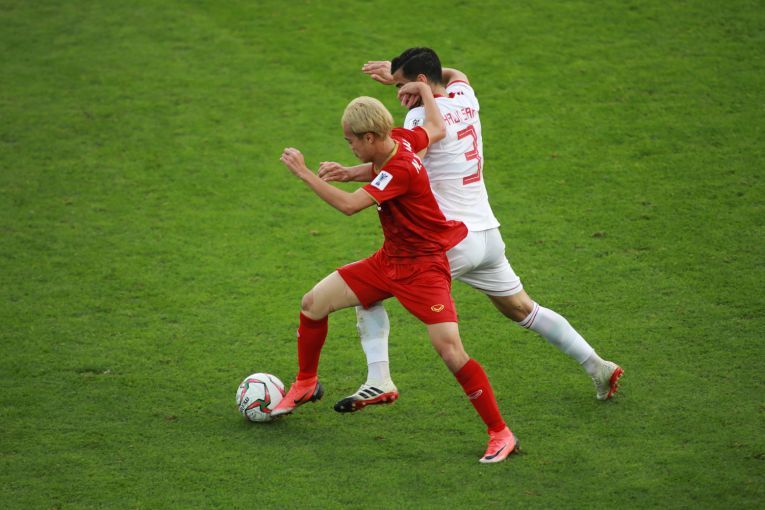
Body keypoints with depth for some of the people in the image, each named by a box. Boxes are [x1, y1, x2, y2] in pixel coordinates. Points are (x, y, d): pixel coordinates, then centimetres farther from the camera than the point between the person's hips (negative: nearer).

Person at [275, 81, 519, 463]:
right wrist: (424, 90, 24)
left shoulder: (400, 170, -29)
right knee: (313, 303, 6)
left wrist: (305, 174, -28)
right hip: (389, 260, 9)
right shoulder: (399, 139, -4)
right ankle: (306, 384, 29)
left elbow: (349, 205, -35)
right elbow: (437, 130, 16)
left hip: (424, 266, -9)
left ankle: (500, 434, -7)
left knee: (450, 351, -19)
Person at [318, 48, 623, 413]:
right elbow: (456, 75, 34)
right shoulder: (465, 100, 10)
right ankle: (597, 366, 24)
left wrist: (350, 173, -34)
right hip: (488, 235, 8)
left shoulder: (424, 115, -14)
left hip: (448, 242, -8)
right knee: (523, 310, 24)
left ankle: (379, 381, -12)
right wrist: (397, 72, 28)